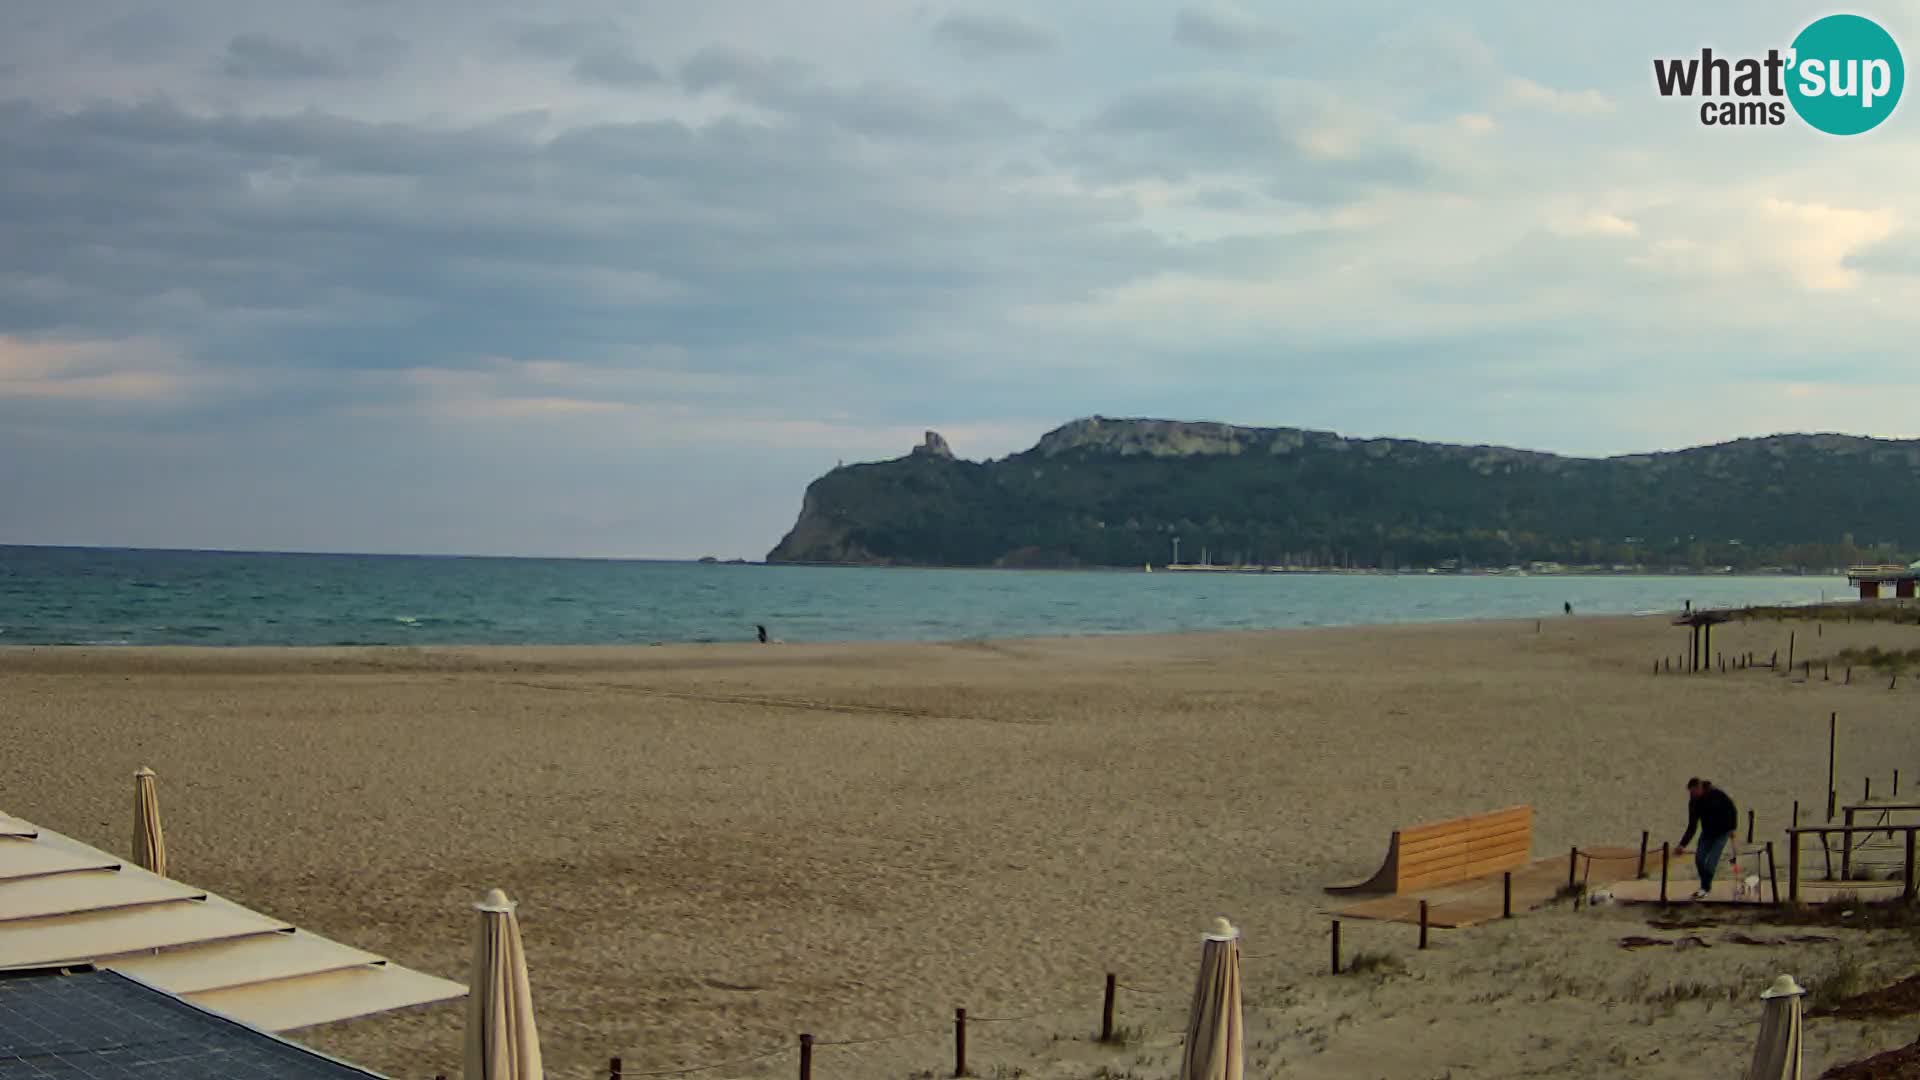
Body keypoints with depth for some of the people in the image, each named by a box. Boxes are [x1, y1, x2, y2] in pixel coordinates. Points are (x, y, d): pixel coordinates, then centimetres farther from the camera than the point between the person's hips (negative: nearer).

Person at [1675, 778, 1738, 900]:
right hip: (1707, 832, 4)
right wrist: (1682, 844, -14)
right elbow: (1692, 826, -8)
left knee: (1711, 860, -12)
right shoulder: (1694, 802, -9)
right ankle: (1705, 886, 15)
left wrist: (1732, 828, -14)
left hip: (1722, 831, -4)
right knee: (1699, 859, -5)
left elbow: (1733, 810, -9)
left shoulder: (1717, 795, -20)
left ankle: (1705, 888, 3)